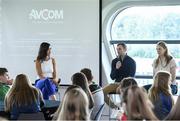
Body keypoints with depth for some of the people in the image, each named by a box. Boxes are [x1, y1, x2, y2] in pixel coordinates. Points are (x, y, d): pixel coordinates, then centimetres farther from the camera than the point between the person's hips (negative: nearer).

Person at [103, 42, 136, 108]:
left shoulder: (131, 61, -1)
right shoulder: (114, 61, 10)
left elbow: (131, 76, -5)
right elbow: (112, 77, 6)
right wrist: (116, 68, -11)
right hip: (117, 83, 5)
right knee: (103, 91, -18)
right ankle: (114, 107, -1)